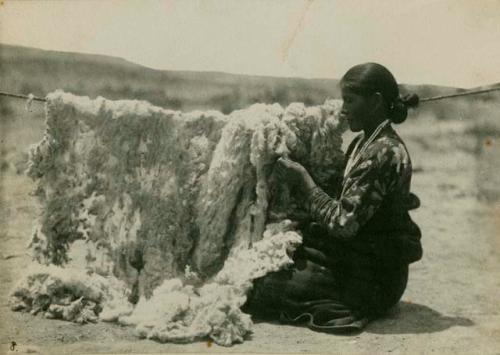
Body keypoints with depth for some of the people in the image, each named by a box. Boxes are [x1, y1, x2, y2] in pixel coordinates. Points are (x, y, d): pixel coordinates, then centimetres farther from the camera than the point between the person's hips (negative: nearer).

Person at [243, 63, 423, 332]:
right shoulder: (364, 144, 9)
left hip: (371, 277, -9)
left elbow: (344, 223, -25)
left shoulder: (382, 153, -21)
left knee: (259, 288, -13)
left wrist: (303, 180, -17)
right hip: (358, 260, 9)